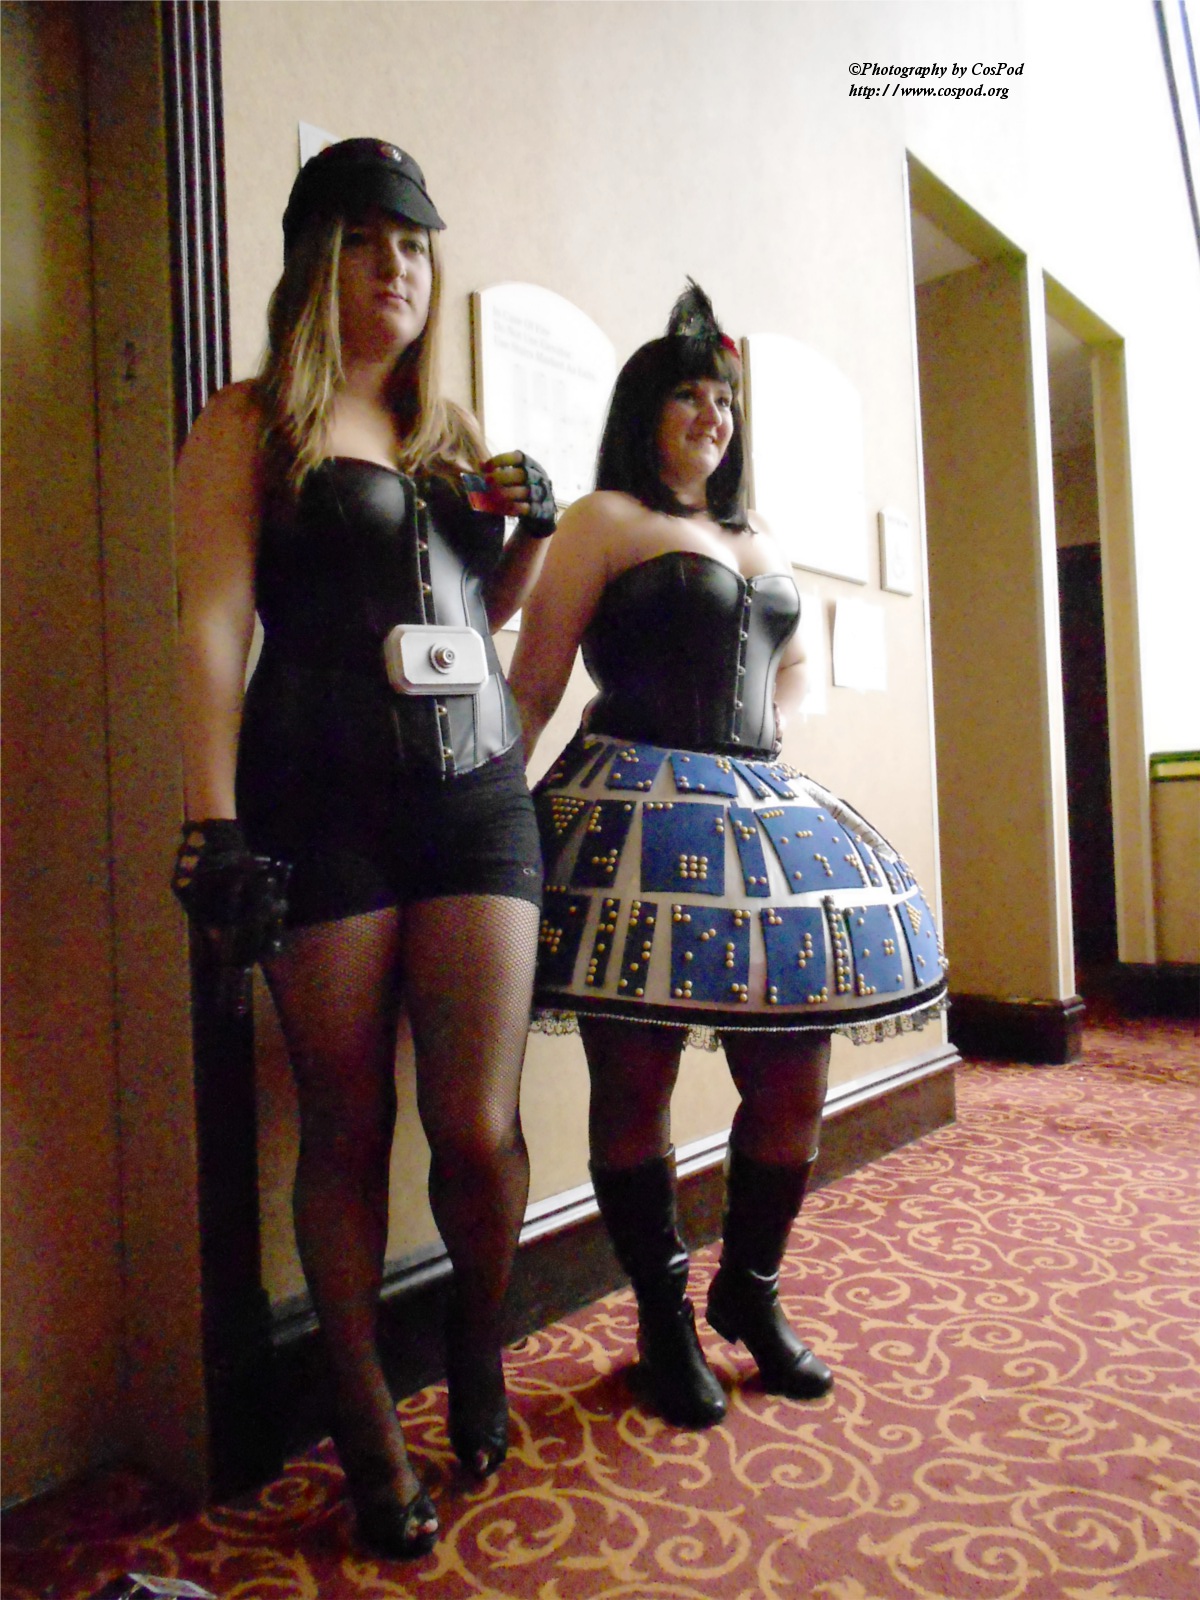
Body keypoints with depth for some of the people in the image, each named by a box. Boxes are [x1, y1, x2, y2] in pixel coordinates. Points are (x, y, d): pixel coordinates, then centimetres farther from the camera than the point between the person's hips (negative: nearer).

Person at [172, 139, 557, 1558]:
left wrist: (529, 527, 11)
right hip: (323, 803, -3)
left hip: (479, 791, 4)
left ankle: (478, 1341, 29)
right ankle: (369, 1430, 24)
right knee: (348, 1128, 3)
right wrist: (215, 825, -13)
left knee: (478, 1128, -3)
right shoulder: (253, 424, 8)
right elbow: (213, 624, -3)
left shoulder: (451, 430, 22)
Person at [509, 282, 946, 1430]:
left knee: (794, 1073, 7)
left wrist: (761, 743, 15)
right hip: (640, 815, -6)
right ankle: (665, 1321, 20)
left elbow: (795, 667, 33)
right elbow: (531, 686, -3)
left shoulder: (758, 540, 22)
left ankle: (751, 1290, 29)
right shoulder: (604, 521, 3)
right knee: (636, 1081, 0)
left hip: (765, 814, 7)